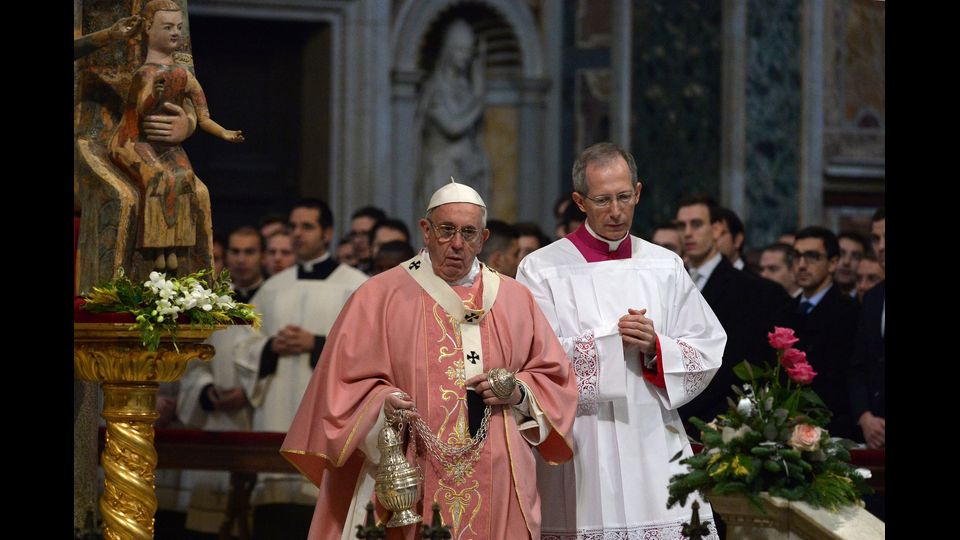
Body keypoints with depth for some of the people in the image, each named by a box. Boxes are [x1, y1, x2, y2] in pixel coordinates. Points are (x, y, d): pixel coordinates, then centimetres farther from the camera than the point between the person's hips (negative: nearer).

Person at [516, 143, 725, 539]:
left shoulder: (665, 267, 12)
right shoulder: (542, 269, 2)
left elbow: (708, 353, 9)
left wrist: (654, 346, -9)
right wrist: (611, 339, -12)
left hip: (656, 450, 3)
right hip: (581, 455, -2)